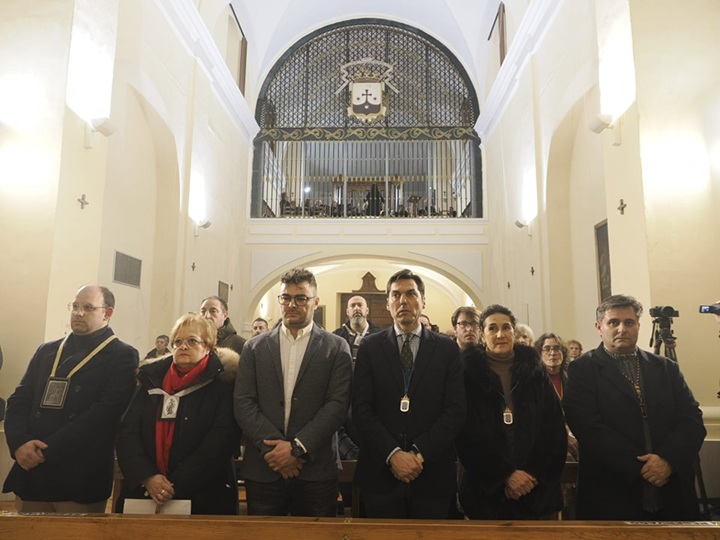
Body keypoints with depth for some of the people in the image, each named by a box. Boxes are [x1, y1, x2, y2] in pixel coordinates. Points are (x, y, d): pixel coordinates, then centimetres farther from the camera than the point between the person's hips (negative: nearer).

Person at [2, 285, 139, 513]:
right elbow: (19, 400, 9)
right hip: (30, 473, 5)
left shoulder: (122, 357, -5)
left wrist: (46, 450, -17)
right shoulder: (46, 351, 14)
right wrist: (20, 442, -10)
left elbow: (105, 413, -15)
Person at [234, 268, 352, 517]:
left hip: (316, 471, -1)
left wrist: (298, 447, -13)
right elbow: (243, 403, 0)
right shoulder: (255, 347, 7)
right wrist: (272, 446, -12)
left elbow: (337, 404, -6)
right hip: (263, 470, 2)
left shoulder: (336, 348, 1)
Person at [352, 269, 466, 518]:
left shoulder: (447, 348, 3)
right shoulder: (370, 346, 2)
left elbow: (455, 409, -3)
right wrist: (392, 454, -13)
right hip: (380, 472, 0)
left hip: (432, 474, 0)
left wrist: (420, 453, -11)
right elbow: (361, 408, -3)